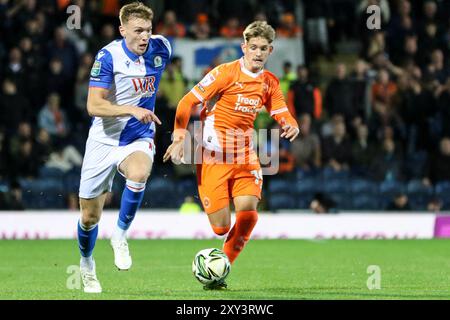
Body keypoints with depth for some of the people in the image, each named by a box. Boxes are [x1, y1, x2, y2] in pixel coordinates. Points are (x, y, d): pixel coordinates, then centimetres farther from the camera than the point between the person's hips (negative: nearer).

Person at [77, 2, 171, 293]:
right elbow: (94, 105, -24)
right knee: (90, 217, 7)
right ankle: (87, 264, 37)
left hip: (139, 139, 2)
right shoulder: (108, 56, -17)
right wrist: (132, 110, -35)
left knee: (139, 174, -36)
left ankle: (120, 236, -13)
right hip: (104, 140, -1)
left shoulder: (161, 48, -5)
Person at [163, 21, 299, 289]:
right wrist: (179, 138, -16)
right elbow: (187, 103, -7)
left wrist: (291, 126, -11)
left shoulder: (270, 83, 7)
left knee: (248, 212, -17)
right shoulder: (226, 73, -9)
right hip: (213, 155, -4)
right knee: (221, 227, -12)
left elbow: (282, 114, 13)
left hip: (245, 156, 4)